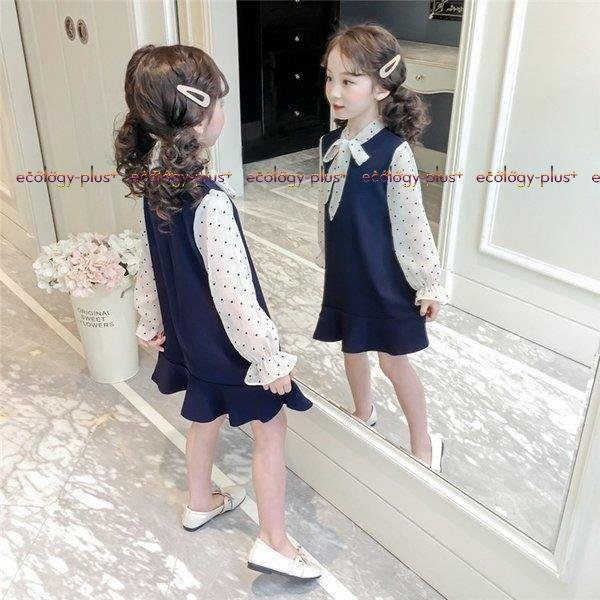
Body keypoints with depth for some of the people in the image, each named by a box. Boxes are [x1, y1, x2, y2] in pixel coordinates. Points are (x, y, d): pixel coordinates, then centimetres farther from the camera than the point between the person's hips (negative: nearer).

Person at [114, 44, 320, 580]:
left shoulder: (154, 180, -5)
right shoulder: (210, 202, -31)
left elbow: (149, 261, 6)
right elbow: (234, 293, -28)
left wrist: (150, 320, 19)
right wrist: (272, 358, -18)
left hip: (189, 333, 8)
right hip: (227, 341, -8)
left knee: (206, 415, 27)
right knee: (271, 429, 10)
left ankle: (200, 502, 49)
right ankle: (273, 542, 22)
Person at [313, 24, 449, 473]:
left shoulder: (394, 152, -20)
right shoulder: (330, 144, -1)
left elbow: (412, 223, -16)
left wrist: (430, 283, -10)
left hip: (384, 277, -6)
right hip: (345, 272, 6)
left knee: (393, 361, 6)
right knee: (352, 348, 21)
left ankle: (424, 443, 28)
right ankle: (364, 414, 48)